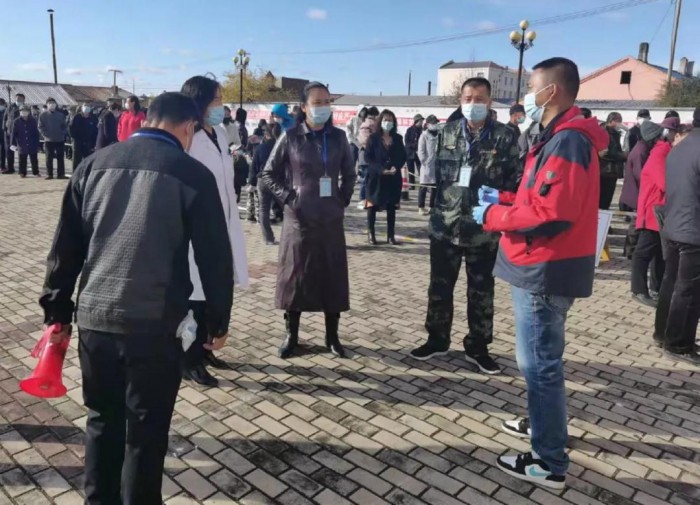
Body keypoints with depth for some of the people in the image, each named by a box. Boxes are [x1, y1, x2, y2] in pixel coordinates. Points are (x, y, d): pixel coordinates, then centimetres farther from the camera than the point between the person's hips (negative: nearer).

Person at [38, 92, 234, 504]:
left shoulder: (94, 164, 7)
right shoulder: (194, 174, -6)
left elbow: (65, 247, 10)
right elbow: (215, 257, -5)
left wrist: (57, 310, 18)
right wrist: (218, 320, 6)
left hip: (93, 317, 5)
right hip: (155, 323, -5)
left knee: (102, 419, 22)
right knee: (147, 429, 12)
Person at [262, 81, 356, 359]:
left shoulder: (338, 137, 4)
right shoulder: (290, 138, -3)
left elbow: (349, 173, 15)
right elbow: (269, 174, 3)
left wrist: (343, 200, 4)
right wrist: (288, 197, -6)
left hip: (331, 220, 2)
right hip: (299, 219, -2)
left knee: (333, 278, 7)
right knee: (295, 277, 6)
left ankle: (332, 335, 20)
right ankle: (291, 335, 19)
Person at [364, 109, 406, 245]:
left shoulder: (398, 138, 7)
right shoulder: (373, 138, -3)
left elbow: (403, 156, 7)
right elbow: (367, 157, -7)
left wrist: (396, 167, -13)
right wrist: (381, 169, -19)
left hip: (393, 177, 3)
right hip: (376, 177, -3)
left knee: (391, 206, 6)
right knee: (373, 205, 3)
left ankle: (391, 235, 12)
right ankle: (371, 233, 14)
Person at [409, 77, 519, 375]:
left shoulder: (504, 137, -3)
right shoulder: (448, 131, 5)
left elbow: (515, 181, -3)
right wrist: (439, 203, 6)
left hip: (483, 228, -2)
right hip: (445, 223, 2)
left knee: (481, 291, 10)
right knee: (440, 286, 12)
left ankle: (477, 348, 26)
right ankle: (437, 339, 30)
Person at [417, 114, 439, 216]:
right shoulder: (424, 136, -2)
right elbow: (421, 151, -5)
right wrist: (424, 161, -10)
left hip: (437, 165, 4)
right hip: (427, 165, -4)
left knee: (435, 187, 8)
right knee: (424, 187, -2)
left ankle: (432, 207, 17)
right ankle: (421, 207, 3)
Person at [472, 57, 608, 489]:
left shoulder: (567, 140, -18)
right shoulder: (563, 136, 16)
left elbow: (550, 213, -26)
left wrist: (492, 215, -14)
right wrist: (505, 200, 10)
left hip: (547, 270, -11)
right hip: (544, 265, 11)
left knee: (540, 363, -3)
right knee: (541, 359, 22)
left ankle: (551, 463, 9)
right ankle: (543, 423, 40)